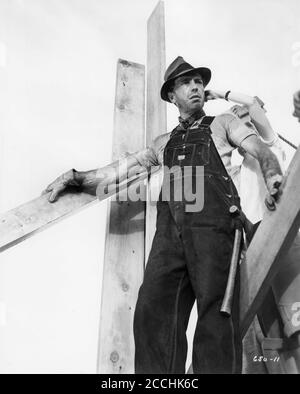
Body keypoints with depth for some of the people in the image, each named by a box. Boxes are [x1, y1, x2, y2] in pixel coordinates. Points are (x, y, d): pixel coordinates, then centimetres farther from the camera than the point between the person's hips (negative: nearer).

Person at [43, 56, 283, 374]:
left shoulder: (222, 123, 22)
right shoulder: (165, 143, 31)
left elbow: (260, 150, 6)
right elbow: (122, 168, 27)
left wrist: (273, 177, -17)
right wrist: (75, 177, 16)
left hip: (212, 221, -3)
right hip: (170, 227, 3)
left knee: (215, 310, -14)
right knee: (154, 310, -12)